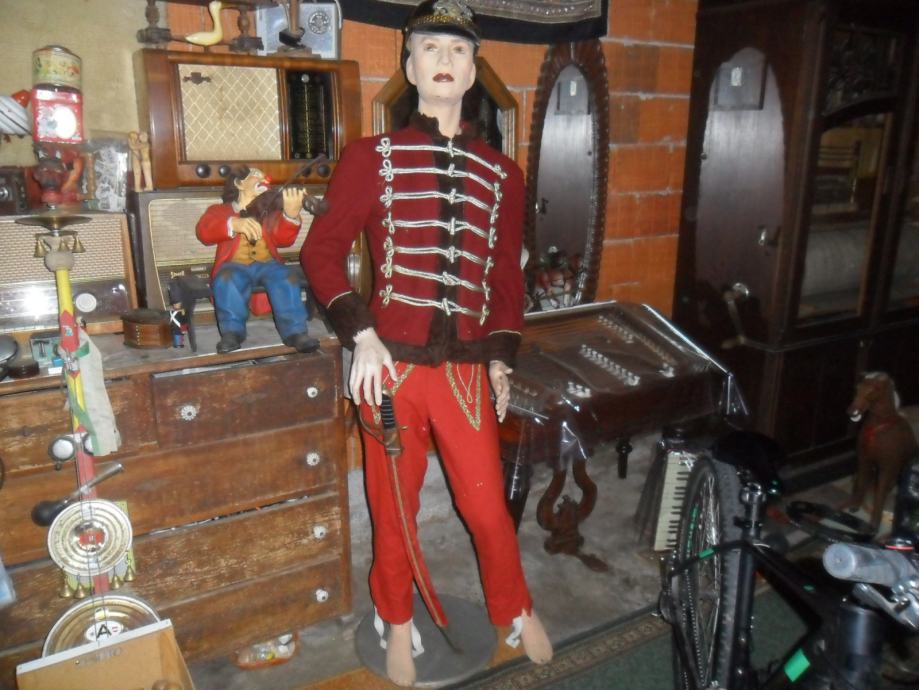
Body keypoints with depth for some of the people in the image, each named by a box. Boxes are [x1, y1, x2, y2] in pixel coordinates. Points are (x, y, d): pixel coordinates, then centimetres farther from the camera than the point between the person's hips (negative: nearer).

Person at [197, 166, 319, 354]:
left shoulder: (270, 212, 24)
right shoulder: (219, 210, 20)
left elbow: (284, 239, 2)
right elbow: (204, 231, -3)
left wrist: (291, 215, -21)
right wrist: (233, 224, -24)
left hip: (267, 263, 1)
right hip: (235, 265, -1)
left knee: (286, 277, -31)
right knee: (226, 280, -36)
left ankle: (295, 331, -36)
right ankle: (232, 332, -31)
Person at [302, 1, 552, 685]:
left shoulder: (502, 173, 8)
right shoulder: (371, 157, 0)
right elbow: (322, 249, 0)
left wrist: (501, 358, 10)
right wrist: (360, 334, -12)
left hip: (467, 369, 2)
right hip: (393, 365, -1)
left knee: (488, 506, 11)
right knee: (395, 508, 13)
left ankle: (517, 610, 39)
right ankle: (398, 624, 38)